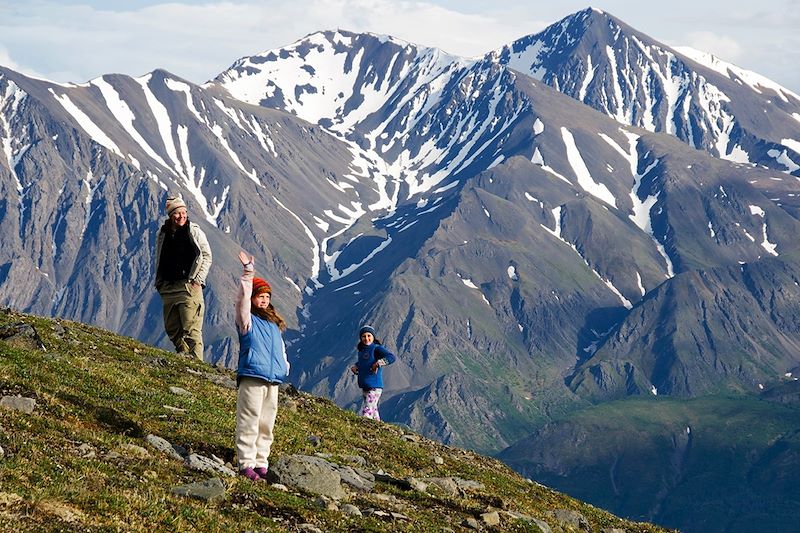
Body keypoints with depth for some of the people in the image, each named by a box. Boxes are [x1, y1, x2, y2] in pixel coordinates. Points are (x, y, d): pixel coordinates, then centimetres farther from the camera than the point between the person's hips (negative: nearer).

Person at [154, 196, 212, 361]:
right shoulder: (163, 234, 12)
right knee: (172, 328, 7)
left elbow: (207, 256, 0)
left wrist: (198, 279, -7)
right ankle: (183, 355, 19)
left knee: (191, 328, -11)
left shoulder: (194, 231, -1)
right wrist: (159, 283, 14)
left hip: (189, 286, -5)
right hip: (168, 288, 5)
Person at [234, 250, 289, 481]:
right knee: (249, 422, -8)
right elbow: (243, 297, -12)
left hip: (273, 380, 7)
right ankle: (246, 464, -8)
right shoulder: (247, 319, 3)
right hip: (252, 377, -7)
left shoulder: (273, 323, 22)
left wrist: (285, 366, 18)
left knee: (266, 424, 8)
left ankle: (261, 464, 13)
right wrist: (248, 271, -16)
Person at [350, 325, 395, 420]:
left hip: (374, 387, -9)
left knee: (366, 413, -13)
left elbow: (391, 357, -22)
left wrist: (378, 363, -28)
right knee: (373, 412, 13)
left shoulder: (376, 349, -9)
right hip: (365, 387, 9)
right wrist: (354, 367, 15)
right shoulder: (361, 351, 15)